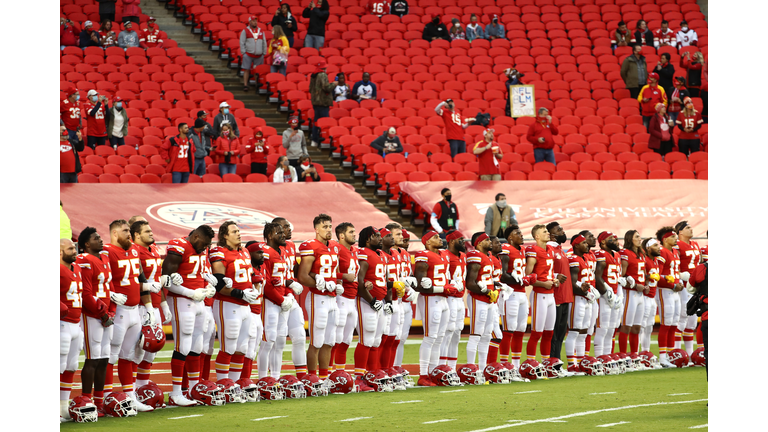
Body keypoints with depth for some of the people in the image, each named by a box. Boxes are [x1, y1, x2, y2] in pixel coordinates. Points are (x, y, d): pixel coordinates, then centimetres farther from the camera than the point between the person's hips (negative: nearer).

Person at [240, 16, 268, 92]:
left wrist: (264, 53, 9)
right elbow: (242, 42, 1)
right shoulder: (245, 31, 2)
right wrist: (244, 52, -6)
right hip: (248, 54, -3)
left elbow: (264, 43, 16)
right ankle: (245, 85, 1)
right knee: (246, 70, -3)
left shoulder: (261, 31, 12)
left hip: (259, 55, 3)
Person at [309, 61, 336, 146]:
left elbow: (310, 89, 19)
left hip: (315, 101, 9)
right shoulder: (323, 75, -15)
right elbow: (326, 87, -21)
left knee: (316, 120, 13)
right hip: (323, 102, -9)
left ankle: (314, 141, 16)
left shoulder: (313, 76, 12)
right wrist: (333, 84, -4)